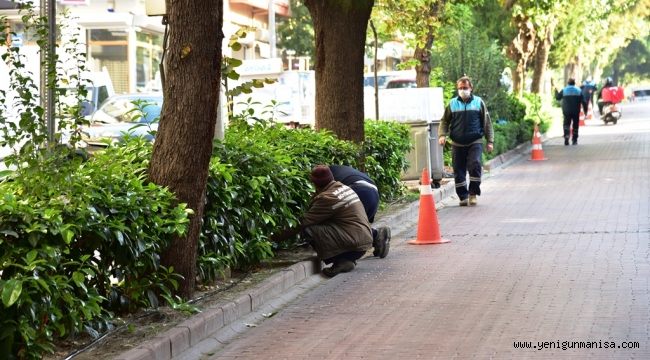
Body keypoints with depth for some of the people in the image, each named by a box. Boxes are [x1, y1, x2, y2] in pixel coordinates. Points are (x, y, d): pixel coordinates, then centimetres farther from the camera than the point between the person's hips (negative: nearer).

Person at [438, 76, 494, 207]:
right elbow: (445, 121, 10)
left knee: (475, 165, -19)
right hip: (457, 144, 2)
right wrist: (442, 135, -8)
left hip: (475, 142, -2)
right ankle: (463, 196, 14)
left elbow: (487, 122, 7)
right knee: (459, 171, 2)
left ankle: (473, 193, -4)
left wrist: (490, 141, 3)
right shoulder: (452, 104, 5)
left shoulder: (479, 102, 4)